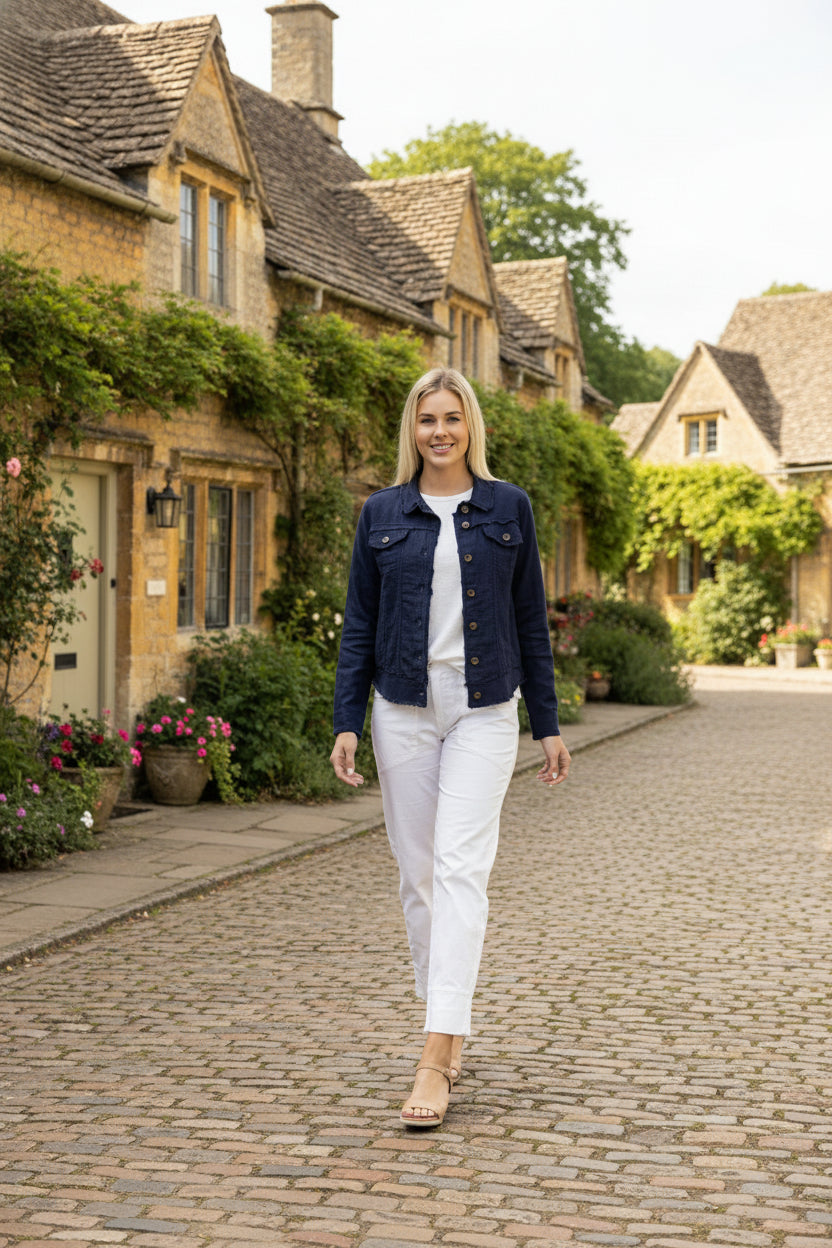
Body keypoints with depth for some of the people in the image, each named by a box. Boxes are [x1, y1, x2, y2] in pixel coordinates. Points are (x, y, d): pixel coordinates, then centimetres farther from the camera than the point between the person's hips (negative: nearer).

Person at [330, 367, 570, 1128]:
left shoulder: (508, 508, 4)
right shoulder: (382, 514, 6)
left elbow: (531, 621, 7)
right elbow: (360, 625, 7)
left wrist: (549, 724, 5)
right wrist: (346, 722, -1)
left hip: (484, 712, -2)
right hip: (404, 712, 2)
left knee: (460, 867, -13)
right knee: (418, 873, 7)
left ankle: (436, 1057, -16)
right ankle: (451, 1026, 23)